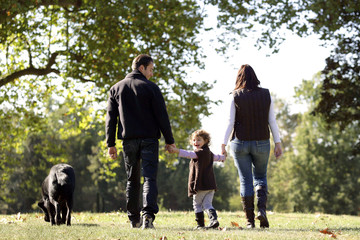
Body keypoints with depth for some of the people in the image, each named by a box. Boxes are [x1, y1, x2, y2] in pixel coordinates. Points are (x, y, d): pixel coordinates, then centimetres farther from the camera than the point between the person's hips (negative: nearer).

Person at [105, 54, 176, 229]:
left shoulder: (116, 89, 9)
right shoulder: (151, 88, -3)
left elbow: (110, 118, 7)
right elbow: (162, 116, -5)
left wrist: (111, 144, 8)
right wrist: (169, 140, 1)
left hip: (128, 141, 3)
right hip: (149, 139, -3)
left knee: (132, 180, 13)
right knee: (149, 178, -5)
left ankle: (134, 219, 14)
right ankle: (148, 214, -22)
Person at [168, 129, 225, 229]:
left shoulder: (200, 152, -10)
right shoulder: (209, 153, 18)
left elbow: (189, 154, -28)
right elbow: (216, 157, 40)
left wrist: (177, 150, -40)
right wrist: (222, 157, 65)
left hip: (201, 185, -8)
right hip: (210, 185, 8)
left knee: (197, 204, 4)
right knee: (207, 204, 8)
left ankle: (200, 224, 7)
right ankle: (214, 219, -12)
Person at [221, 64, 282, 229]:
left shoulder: (235, 96, -5)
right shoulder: (266, 95, 0)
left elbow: (230, 121, -7)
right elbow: (272, 121, 1)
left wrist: (223, 144, -1)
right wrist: (278, 143, 5)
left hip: (240, 143, -1)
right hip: (261, 143, 1)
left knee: (245, 180, 6)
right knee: (260, 177, 17)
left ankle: (250, 220, 4)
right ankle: (261, 208, -8)